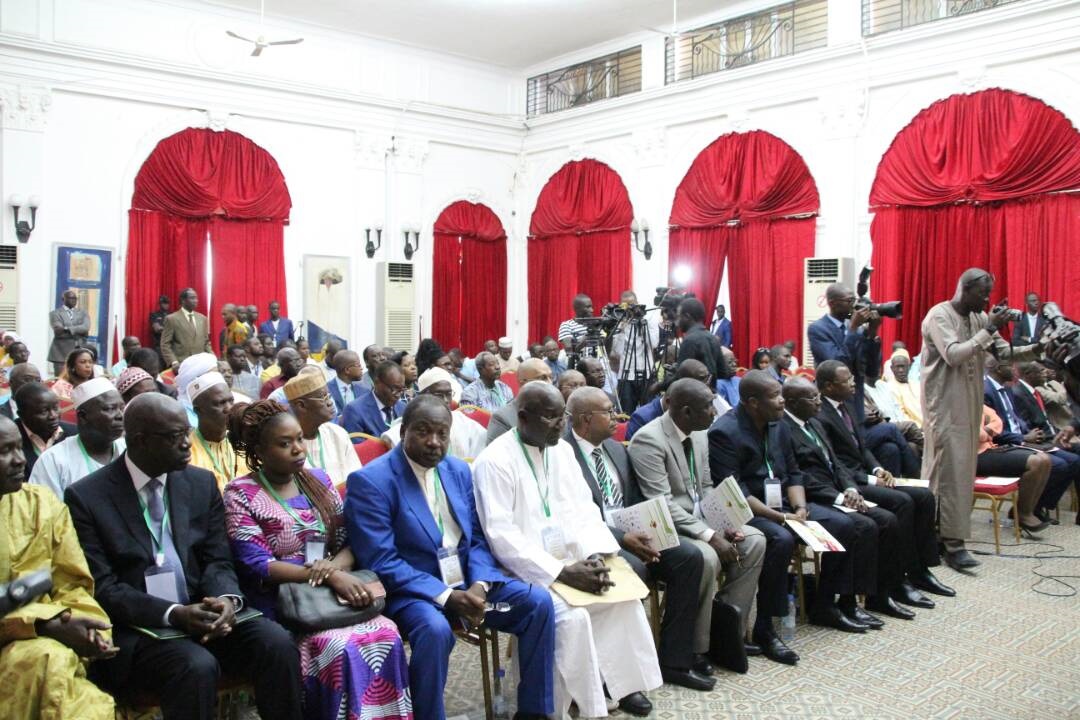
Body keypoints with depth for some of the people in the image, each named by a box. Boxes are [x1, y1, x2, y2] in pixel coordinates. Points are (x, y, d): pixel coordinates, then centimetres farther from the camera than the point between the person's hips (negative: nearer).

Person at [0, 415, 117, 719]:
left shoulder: (43, 503, 7)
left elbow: (72, 584, 8)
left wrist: (87, 629, -12)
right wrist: (48, 625, -23)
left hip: (41, 642, 2)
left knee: (55, 659, -30)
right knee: (50, 659, -30)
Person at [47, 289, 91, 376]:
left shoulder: (82, 312, 15)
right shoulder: (55, 313, 6)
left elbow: (86, 328, -4)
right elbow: (58, 331, -8)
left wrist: (67, 329, -12)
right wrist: (78, 332, -8)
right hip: (62, 353, -2)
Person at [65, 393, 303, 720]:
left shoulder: (202, 483, 8)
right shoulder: (86, 497, -4)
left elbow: (217, 561, 7)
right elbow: (101, 587, -9)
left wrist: (227, 599, -17)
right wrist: (173, 614, -22)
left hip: (203, 611, 4)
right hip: (136, 627, -4)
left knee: (277, 643, -22)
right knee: (197, 666, -33)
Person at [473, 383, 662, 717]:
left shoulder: (562, 450, 7)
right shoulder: (495, 462, -16)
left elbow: (584, 510, 8)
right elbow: (502, 536, -21)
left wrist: (595, 555, -12)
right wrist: (560, 572, -24)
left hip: (572, 560, 7)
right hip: (527, 570, -7)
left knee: (625, 597, -8)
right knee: (572, 617, -27)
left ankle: (621, 680, 9)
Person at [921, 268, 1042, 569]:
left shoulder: (980, 318, 12)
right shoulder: (939, 315, -10)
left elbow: (1004, 352, 10)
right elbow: (953, 355, -21)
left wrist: (1036, 350, -7)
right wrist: (988, 330, -20)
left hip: (969, 404, 8)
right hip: (945, 405, -8)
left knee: (963, 468, 8)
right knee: (951, 469, -10)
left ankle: (940, 533, 15)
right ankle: (953, 542, -8)